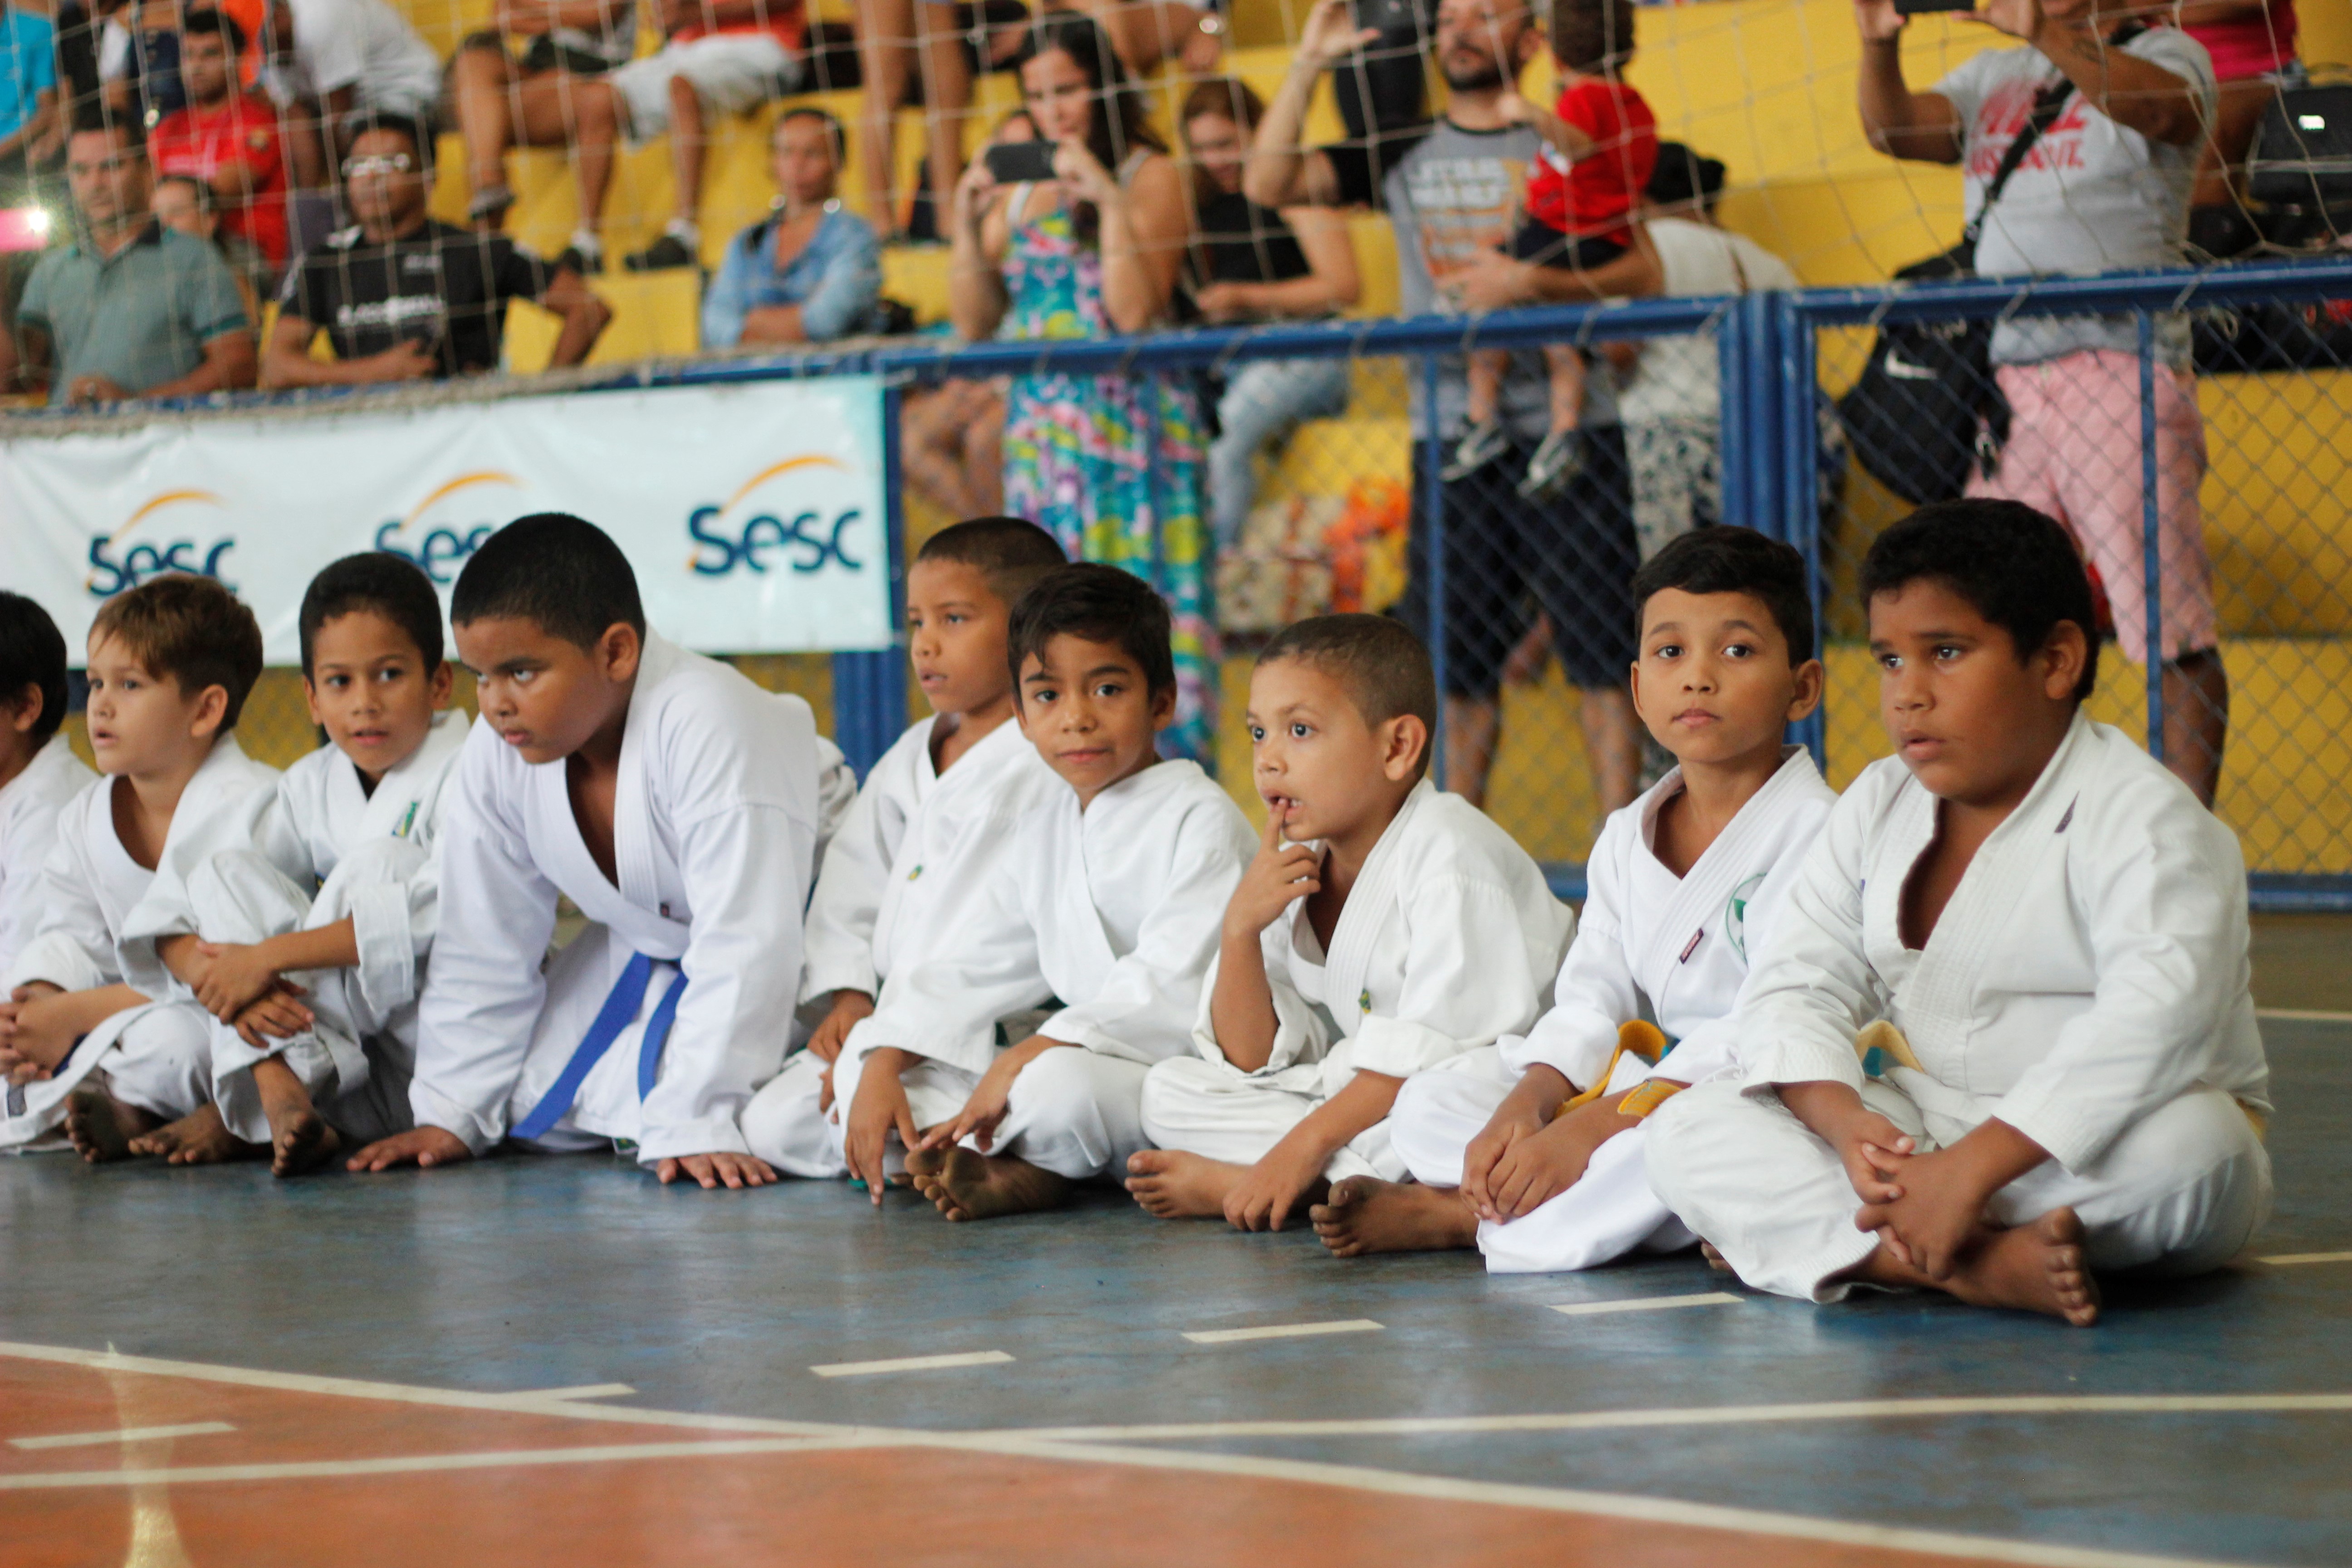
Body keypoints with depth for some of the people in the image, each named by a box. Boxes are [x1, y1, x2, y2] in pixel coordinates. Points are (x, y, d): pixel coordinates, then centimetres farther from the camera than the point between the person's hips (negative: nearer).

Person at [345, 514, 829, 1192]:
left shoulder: (708, 727, -38)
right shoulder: (498, 755, -17)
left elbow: (743, 943, -38)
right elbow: (483, 948, -4)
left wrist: (695, 1126, -40)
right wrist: (450, 1112, -7)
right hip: (645, 951, 6)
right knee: (537, 1114, -3)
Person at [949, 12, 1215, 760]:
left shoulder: (1148, 176, -2)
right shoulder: (1020, 187, 14)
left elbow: (1134, 310, -14)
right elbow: (975, 322, 12)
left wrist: (1110, 201, -17)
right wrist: (968, 222, 1)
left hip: (1127, 423, -5)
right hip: (1038, 426, 5)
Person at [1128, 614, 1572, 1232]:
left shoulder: (1446, 850, -16)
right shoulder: (1295, 868, 7)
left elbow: (1441, 1043, -24)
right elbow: (1254, 1061, 6)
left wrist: (1306, 1142, -26)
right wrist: (1240, 929, -11)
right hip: (1361, 1097, 8)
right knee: (1169, 1091, -2)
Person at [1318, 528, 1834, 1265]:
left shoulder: (1815, 833, -12)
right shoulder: (1626, 839, 14)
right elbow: (1592, 1002, 9)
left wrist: (1596, 1124, -26)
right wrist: (1528, 1103, -14)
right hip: (1644, 1077, 7)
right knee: (1428, 1103, -2)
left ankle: (1459, 1214, -24)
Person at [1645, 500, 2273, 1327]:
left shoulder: (2143, 820, -14)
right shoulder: (1878, 809, 8)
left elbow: (2155, 1020, -31)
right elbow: (1793, 987, 1)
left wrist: (1973, 1167, -39)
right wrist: (1845, 1124, -22)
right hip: (1922, 1128, 5)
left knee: (2187, 1143, -39)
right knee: (1687, 1133, -15)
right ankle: (1979, 1262, -36)